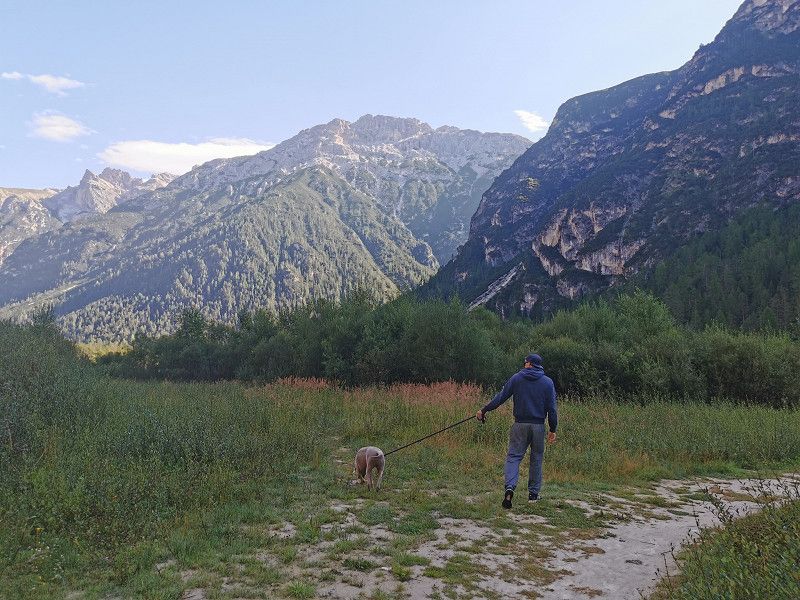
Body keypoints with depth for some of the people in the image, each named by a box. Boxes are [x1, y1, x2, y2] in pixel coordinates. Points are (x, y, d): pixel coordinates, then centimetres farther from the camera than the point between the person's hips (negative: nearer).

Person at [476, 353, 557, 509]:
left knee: (513, 456, 0)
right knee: (536, 458, 13)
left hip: (520, 425, -1)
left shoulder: (516, 378, 0)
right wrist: (553, 430, 6)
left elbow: (500, 397, 0)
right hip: (538, 426, 1)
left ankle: (510, 486, -21)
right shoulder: (548, 382, 2)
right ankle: (533, 493, 18)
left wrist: (484, 410, 8)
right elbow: (551, 408, 0)